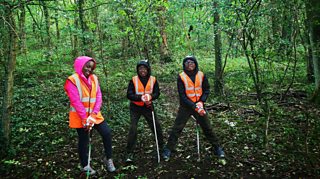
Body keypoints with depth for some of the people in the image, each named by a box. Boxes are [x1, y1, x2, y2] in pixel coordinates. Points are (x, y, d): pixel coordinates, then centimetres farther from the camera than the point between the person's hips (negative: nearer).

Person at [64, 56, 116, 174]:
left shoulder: (94, 78, 6)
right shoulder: (73, 80, -12)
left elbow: (98, 96, 0)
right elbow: (76, 101, -18)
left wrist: (94, 113, -13)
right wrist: (85, 118, -20)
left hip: (94, 114, 5)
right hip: (80, 117, -5)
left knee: (107, 133, -5)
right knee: (83, 140, 6)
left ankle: (108, 159, 14)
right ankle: (85, 166, 24)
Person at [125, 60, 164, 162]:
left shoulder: (153, 80, -3)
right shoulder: (133, 80, -8)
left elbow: (157, 93, -3)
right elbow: (129, 95, -12)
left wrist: (150, 97, -25)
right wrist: (140, 98, -28)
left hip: (148, 107, 2)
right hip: (135, 107, -2)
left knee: (156, 126, 8)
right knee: (133, 129, -9)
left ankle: (161, 146, 31)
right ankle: (129, 153, 3)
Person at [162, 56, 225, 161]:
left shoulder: (201, 75, -3)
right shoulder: (181, 77, -10)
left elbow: (206, 90, 5)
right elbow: (182, 95, -12)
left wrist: (201, 102, -11)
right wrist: (194, 106, -19)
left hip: (199, 105, 2)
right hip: (185, 106, -2)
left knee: (207, 127, 9)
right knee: (177, 128, -2)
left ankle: (217, 148, 25)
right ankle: (168, 150, 11)